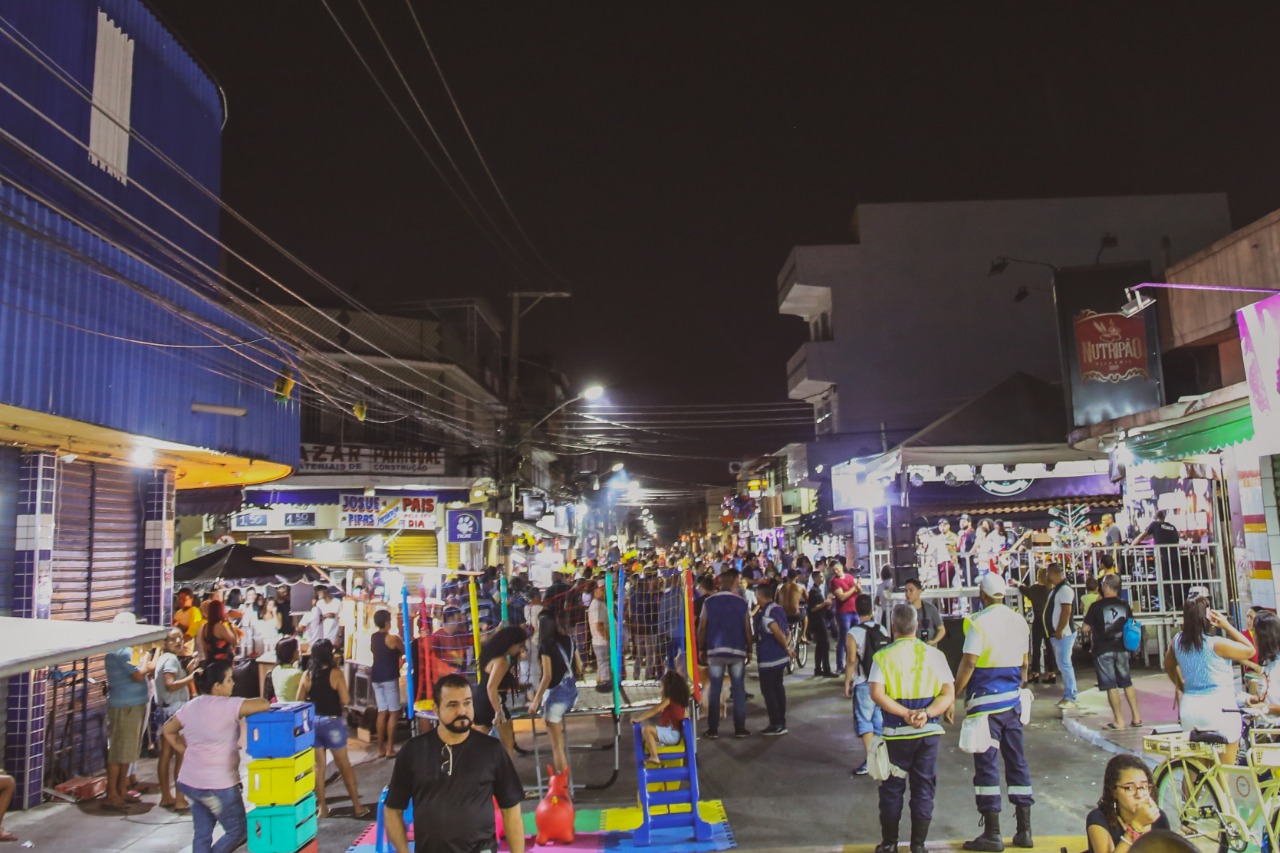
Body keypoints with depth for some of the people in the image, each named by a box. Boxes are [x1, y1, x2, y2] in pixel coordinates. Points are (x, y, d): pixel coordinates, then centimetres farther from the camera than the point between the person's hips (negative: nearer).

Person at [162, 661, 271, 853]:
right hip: (219, 785, -8)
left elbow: (168, 730, 17)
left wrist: (186, 751, 18)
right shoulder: (227, 706, -19)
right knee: (238, 831, 9)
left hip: (190, 782, 8)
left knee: (202, 835, 17)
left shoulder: (190, 706, 5)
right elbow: (264, 705, -27)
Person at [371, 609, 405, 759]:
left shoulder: (373, 637, 6)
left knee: (382, 712, 10)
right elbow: (405, 651, 1)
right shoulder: (393, 638, -13)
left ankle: (381, 748, 12)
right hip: (389, 677, -7)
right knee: (393, 713, -1)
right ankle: (390, 749, -3)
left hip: (376, 676, 7)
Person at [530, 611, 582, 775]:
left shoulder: (546, 645, -13)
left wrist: (536, 701, -11)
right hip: (572, 693, 7)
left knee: (556, 745, 3)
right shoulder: (568, 640, 5)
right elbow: (579, 668, 12)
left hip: (556, 695, -7)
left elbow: (547, 677, -17)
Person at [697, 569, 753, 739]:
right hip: (737, 651, 0)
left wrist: (701, 649, 9)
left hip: (715, 650, 1)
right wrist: (749, 650, 8)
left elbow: (702, 627, -1)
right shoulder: (742, 603, -1)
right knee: (739, 690, 7)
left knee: (715, 690, 5)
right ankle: (740, 728, 10)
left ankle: (713, 729, 6)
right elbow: (747, 629, -2)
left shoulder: (709, 602, 0)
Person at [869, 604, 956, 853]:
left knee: (892, 789, 12)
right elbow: (949, 694, -6)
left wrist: (906, 714, -17)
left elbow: (877, 694, -17)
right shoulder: (934, 655, 0)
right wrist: (926, 714, -16)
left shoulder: (883, 656, -6)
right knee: (924, 790, 12)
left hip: (896, 734, -1)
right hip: (929, 732, 2)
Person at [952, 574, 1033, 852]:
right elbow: (1024, 663, 13)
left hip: (985, 702, -6)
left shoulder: (979, 622, -14)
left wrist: (954, 694, -7)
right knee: (1017, 762, 12)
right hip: (1012, 701, 6)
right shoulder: (1019, 621, 6)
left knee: (986, 765, -1)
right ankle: (1024, 830, 18)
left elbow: (969, 662, -17)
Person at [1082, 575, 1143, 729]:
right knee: (1127, 683, 16)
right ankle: (1136, 716, 18)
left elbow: (1086, 627, -10)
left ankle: (1119, 720, 2)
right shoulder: (1124, 605, 0)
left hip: (1103, 650, -5)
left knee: (1111, 686, 0)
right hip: (1121, 649, 5)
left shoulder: (1096, 606, -14)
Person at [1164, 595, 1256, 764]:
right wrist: (1227, 626, -2)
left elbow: (1169, 666, 19)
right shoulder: (1216, 644, -16)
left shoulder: (1178, 641, 2)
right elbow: (1249, 651, -1)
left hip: (1189, 708, 5)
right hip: (1219, 709, -5)